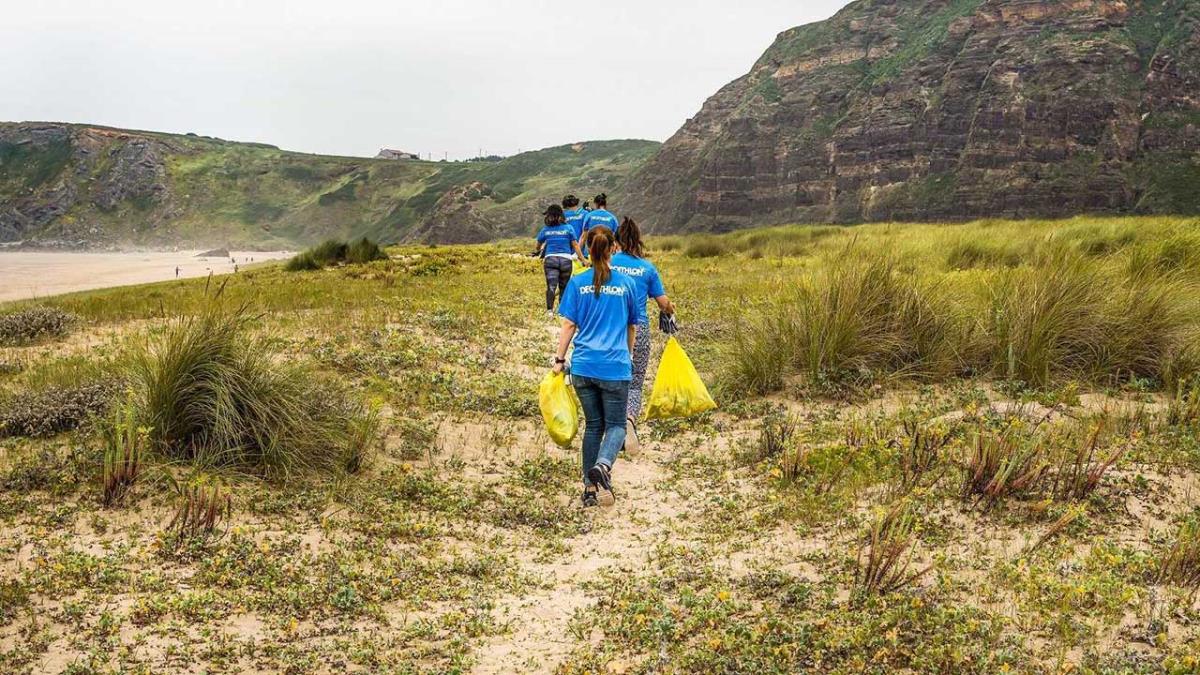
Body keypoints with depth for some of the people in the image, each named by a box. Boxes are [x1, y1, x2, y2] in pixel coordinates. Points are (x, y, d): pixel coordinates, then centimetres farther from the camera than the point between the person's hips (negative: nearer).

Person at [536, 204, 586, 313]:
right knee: (563, 287, 13)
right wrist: (583, 259, 7)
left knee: (551, 286, -10)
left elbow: (538, 246, 21)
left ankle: (549, 310, -27)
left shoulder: (545, 229, 8)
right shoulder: (568, 228, 6)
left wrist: (540, 250, 44)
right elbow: (575, 245, 3)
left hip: (550, 259, 0)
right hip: (566, 260, 1)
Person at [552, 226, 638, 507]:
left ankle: (590, 488, 15)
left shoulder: (577, 283, 0)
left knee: (593, 424, 14)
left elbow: (568, 325, -1)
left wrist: (559, 358, 8)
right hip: (615, 367, -2)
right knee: (615, 424, 7)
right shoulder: (626, 284, 2)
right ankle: (603, 465, -23)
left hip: (583, 366, 2)